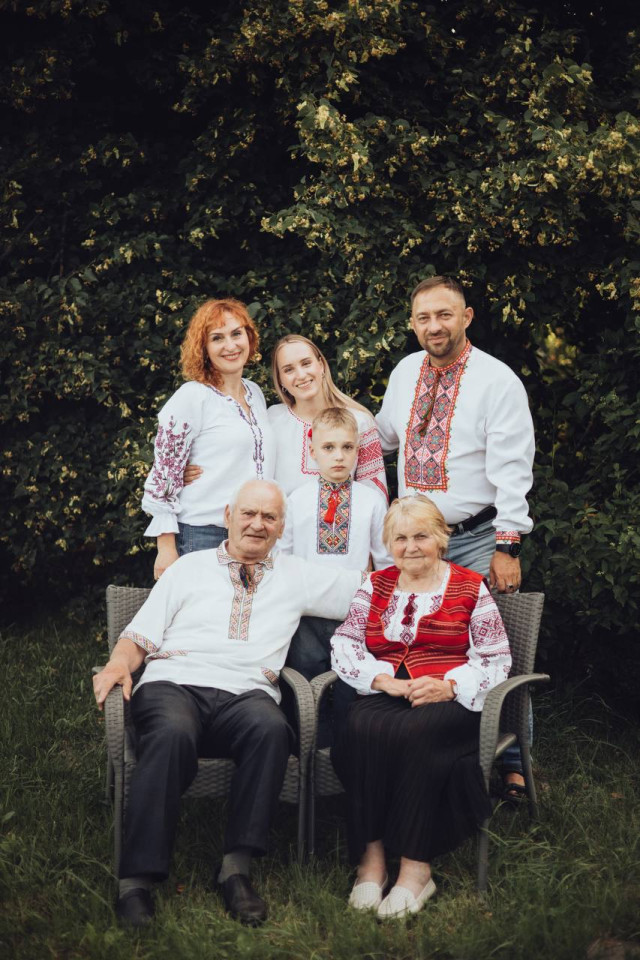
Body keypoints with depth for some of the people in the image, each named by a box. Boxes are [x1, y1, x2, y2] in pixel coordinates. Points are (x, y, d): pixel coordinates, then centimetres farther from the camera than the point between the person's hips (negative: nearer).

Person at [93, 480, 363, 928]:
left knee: (272, 729, -36)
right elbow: (141, 635, 15)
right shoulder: (190, 568, 20)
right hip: (174, 683, -1)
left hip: (246, 693, 1)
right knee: (173, 734, -37)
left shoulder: (297, 576, 24)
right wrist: (118, 665, -4)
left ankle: (237, 866, -28)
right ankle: (137, 878, -32)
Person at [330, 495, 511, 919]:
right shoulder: (376, 586, 20)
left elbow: (497, 658, 6)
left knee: (415, 733, -36)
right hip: (383, 697, 3)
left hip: (449, 703, -2)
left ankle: (416, 868, -30)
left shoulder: (471, 587, 12)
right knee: (363, 728, -32)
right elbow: (344, 644, 9)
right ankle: (371, 857, -28)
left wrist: (449, 685, -12)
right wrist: (384, 680, -9)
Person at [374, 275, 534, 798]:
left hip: (476, 539, -5)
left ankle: (510, 760, 11)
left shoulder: (497, 380, -9)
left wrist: (507, 546, -18)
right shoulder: (406, 372, 9)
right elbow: (382, 435, 26)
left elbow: (512, 470, -13)